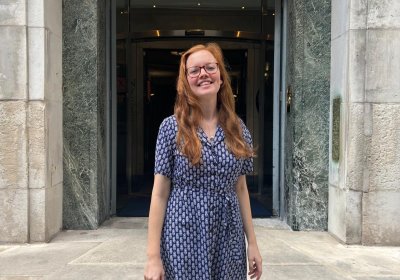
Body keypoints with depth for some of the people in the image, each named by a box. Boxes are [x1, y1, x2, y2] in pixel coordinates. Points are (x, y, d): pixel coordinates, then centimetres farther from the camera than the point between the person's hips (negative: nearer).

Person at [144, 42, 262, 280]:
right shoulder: (172, 127, -6)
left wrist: (252, 242, 7)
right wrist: (153, 255, -9)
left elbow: (241, 188, 9)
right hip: (184, 239, -3)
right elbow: (160, 193, -6)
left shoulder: (238, 128, 3)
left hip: (229, 241, 3)